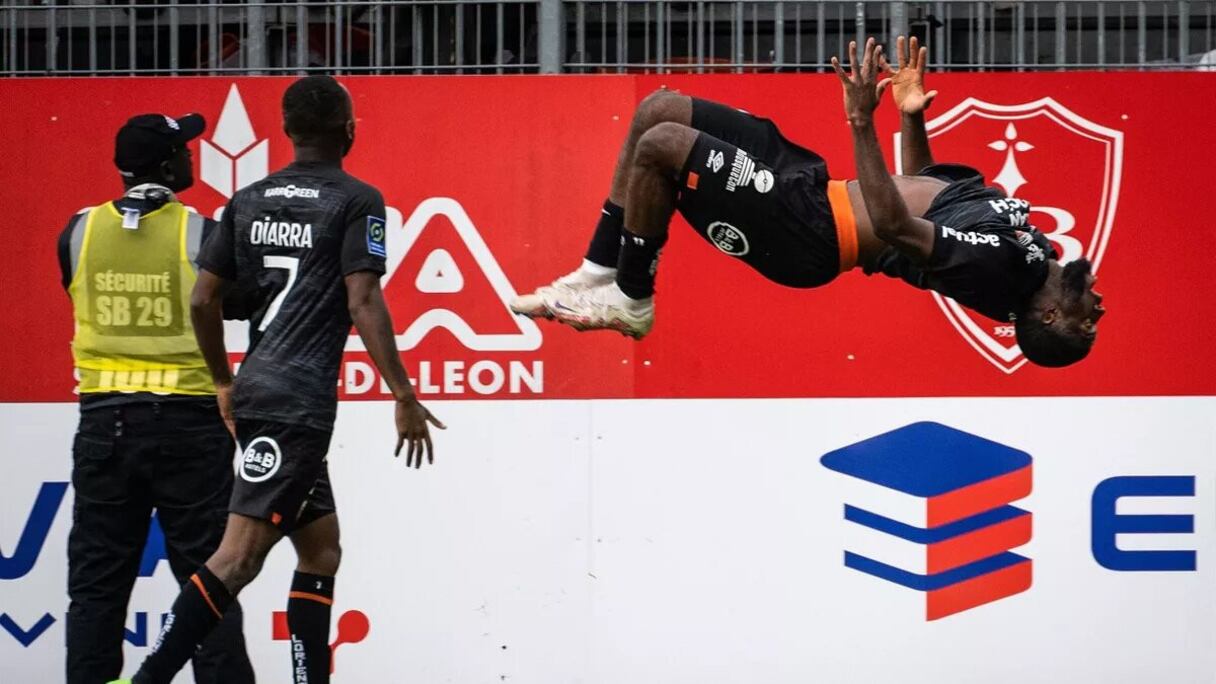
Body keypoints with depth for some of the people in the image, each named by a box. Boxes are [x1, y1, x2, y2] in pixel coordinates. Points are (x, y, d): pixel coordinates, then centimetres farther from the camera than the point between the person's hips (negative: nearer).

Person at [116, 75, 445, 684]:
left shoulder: (249, 201, 14)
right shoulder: (356, 200, -4)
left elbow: (202, 301, 13)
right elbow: (363, 303, -12)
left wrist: (225, 384, 25)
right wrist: (403, 396, -9)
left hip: (256, 390, 8)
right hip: (300, 400, -8)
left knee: (321, 548, 16)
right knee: (240, 554, -13)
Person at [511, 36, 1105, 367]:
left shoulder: (996, 262, -25)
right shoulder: (1025, 241, 4)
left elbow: (892, 225, -35)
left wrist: (863, 123, -38)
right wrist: (912, 117, 9)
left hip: (808, 231, -9)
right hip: (818, 180, 9)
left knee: (660, 143, -17)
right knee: (659, 109, 7)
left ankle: (629, 300, 4)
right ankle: (600, 273, 17)